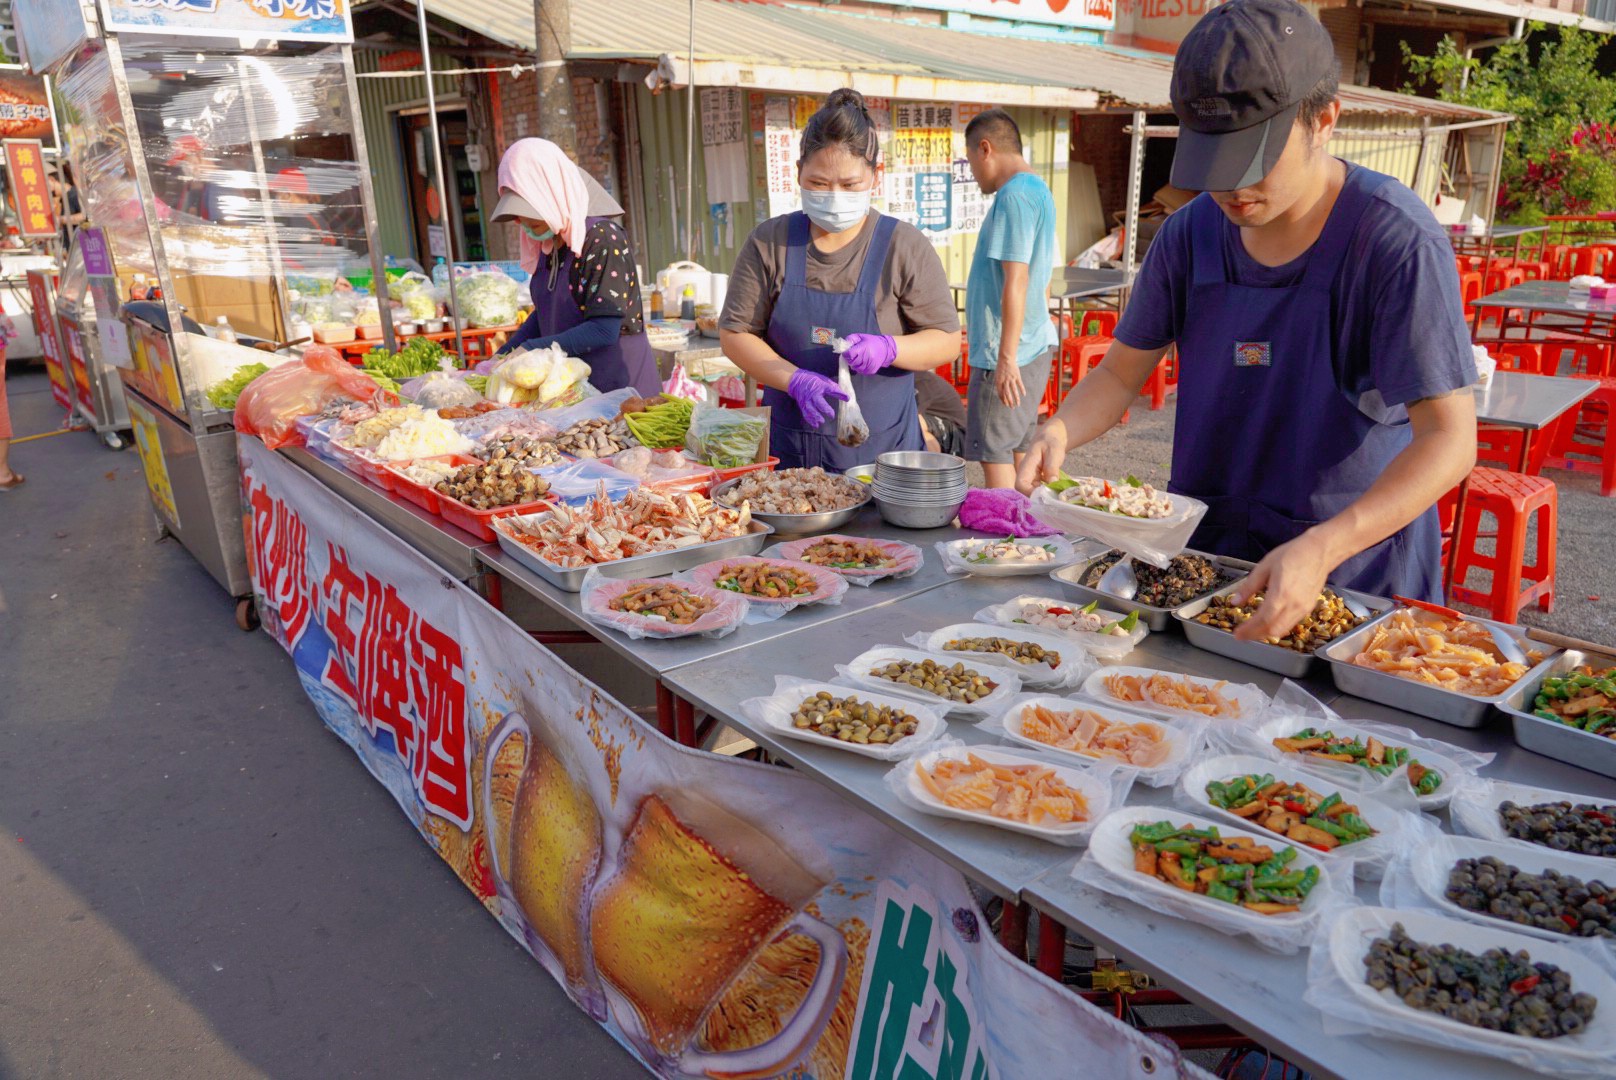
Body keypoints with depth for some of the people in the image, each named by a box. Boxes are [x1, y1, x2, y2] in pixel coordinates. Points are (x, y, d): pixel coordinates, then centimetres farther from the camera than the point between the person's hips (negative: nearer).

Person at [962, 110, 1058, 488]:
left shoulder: (1013, 196, -15)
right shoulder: (1039, 190, 16)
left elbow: (1015, 283, -22)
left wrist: (1006, 357, -22)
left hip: (1007, 351, -10)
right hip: (1036, 345, 10)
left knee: (993, 452, -4)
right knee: (1020, 446, 15)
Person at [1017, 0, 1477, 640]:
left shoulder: (1398, 242, -19)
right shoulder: (1191, 235, -4)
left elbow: (1448, 440, -23)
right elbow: (1121, 372, 3)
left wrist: (1320, 549, -38)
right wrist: (1060, 432, -19)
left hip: (1356, 558, -4)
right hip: (1203, 548, 4)